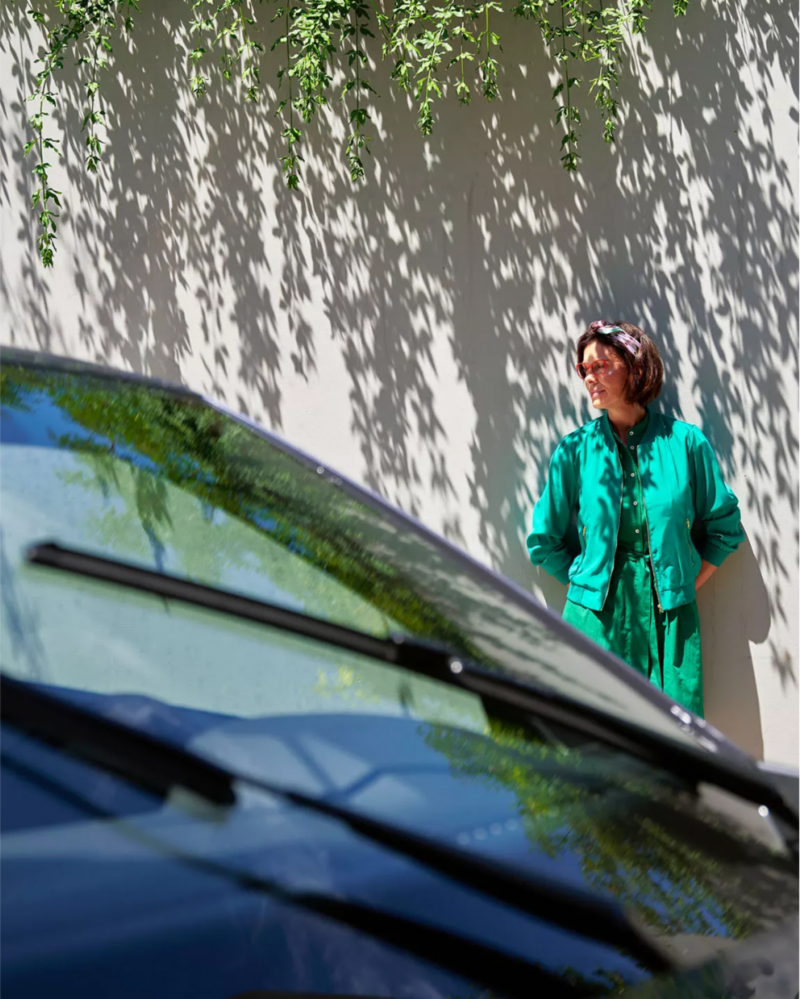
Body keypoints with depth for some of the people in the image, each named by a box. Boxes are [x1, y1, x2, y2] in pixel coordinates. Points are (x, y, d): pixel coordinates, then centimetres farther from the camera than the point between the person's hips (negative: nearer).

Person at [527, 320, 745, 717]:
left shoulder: (684, 442, 1)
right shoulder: (575, 449, 3)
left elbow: (724, 527, 10)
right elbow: (544, 543, 11)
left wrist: (685, 586, 4)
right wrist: (587, 583, 4)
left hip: (669, 616, 0)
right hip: (597, 615, 0)